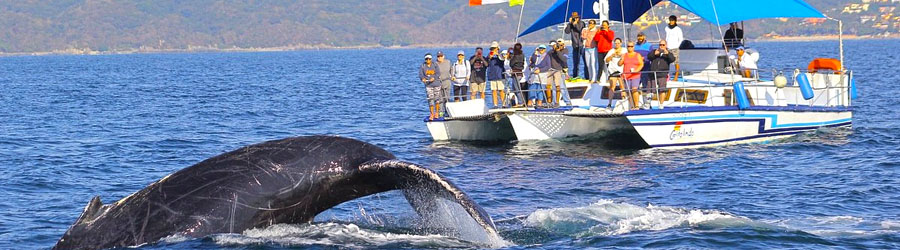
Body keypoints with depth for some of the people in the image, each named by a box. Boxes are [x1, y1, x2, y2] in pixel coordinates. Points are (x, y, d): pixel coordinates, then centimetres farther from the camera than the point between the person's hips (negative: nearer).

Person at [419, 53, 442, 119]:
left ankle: (437, 113, 15)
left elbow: (438, 73, -8)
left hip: (436, 84, 0)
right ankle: (432, 114, 2)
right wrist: (423, 78, -27)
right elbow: (420, 74, -5)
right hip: (428, 85, 0)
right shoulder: (423, 66, 3)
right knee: (430, 100, -5)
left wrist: (433, 78, -26)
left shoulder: (435, 65, 1)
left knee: (437, 99, 3)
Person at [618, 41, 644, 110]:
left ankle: (636, 105, -18)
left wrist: (636, 70, -13)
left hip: (635, 76, -3)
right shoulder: (624, 55, 13)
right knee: (629, 92, 0)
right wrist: (622, 59, -10)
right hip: (626, 76, 3)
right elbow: (619, 64, 9)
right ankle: (632, 106, 5)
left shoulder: (637, 55, 8)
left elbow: (641, 64, 3)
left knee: (634, 90, -18)